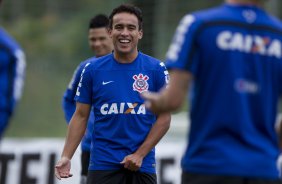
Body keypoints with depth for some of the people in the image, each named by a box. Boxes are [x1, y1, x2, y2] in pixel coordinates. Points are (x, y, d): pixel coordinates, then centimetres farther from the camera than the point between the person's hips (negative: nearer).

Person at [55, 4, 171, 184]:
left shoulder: (156, 69, 0)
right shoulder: (93, 69, 2)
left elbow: (164, 118, 0)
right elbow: (81, 116, 5)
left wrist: (140, 154, -9)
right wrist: (66, 157, -6)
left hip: (142, 164, 0)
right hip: (103, 164, 0)